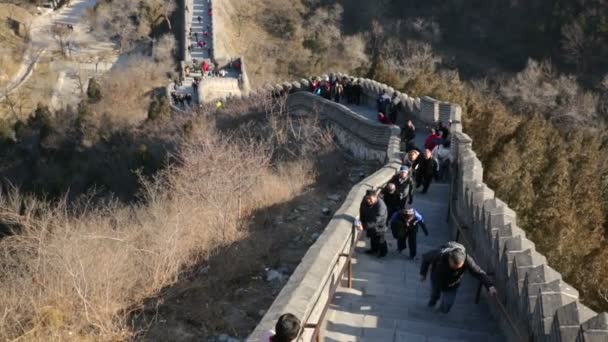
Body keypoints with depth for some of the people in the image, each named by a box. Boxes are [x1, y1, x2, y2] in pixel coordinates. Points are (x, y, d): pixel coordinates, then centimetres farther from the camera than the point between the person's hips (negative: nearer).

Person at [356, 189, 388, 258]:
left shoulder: (381, 206, -40)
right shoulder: (365, 201, -21)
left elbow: (375, 221, -40)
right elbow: (362, 211, -2)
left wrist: (364, 226, -44)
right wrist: (362, 222, -6)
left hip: (378, 225, -6)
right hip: (369, 223, 6)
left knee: (379, 239, 15)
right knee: (372, 237, 27)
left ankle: (383, 251, 44)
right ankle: (374, 249, 53)